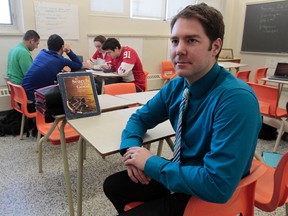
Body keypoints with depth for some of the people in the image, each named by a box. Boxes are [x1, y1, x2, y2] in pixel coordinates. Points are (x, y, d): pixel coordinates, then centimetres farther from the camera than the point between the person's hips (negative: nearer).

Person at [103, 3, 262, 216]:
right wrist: (131, 148, -14)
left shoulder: (237, 99, -28)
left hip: (210, 197, -6)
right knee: (113, 185, 8)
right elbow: (140, 118, 7)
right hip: (179, 175, 6)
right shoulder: (176, 86, -6)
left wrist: (151, 163, -23)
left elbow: (217, 186, -32)